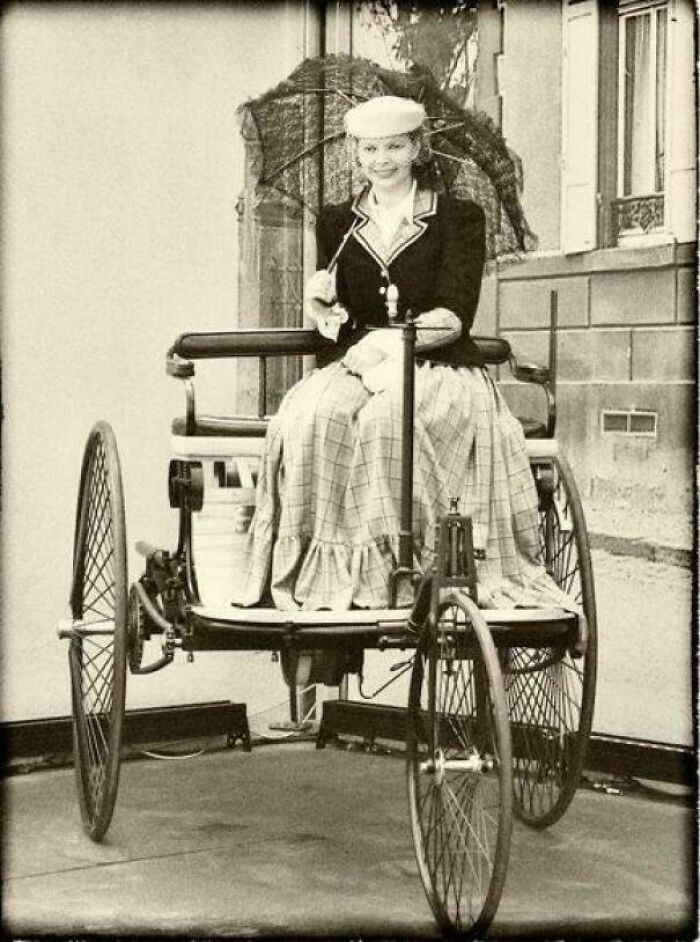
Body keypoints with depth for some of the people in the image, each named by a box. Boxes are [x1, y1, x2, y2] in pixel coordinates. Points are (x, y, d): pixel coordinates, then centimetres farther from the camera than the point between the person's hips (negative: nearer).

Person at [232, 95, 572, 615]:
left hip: (437, 366, -2)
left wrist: (392, 341, -19)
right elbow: (331, 322, 16)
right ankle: (316, 566, -30)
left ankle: (396, 564, -31)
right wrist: (323, 307, -8)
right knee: (311, 416, -32)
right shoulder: (337, 223, 18)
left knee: (387, 415, -37)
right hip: (353, 364, 3)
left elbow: (453, 317, -4)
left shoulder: (459, 218, 7)